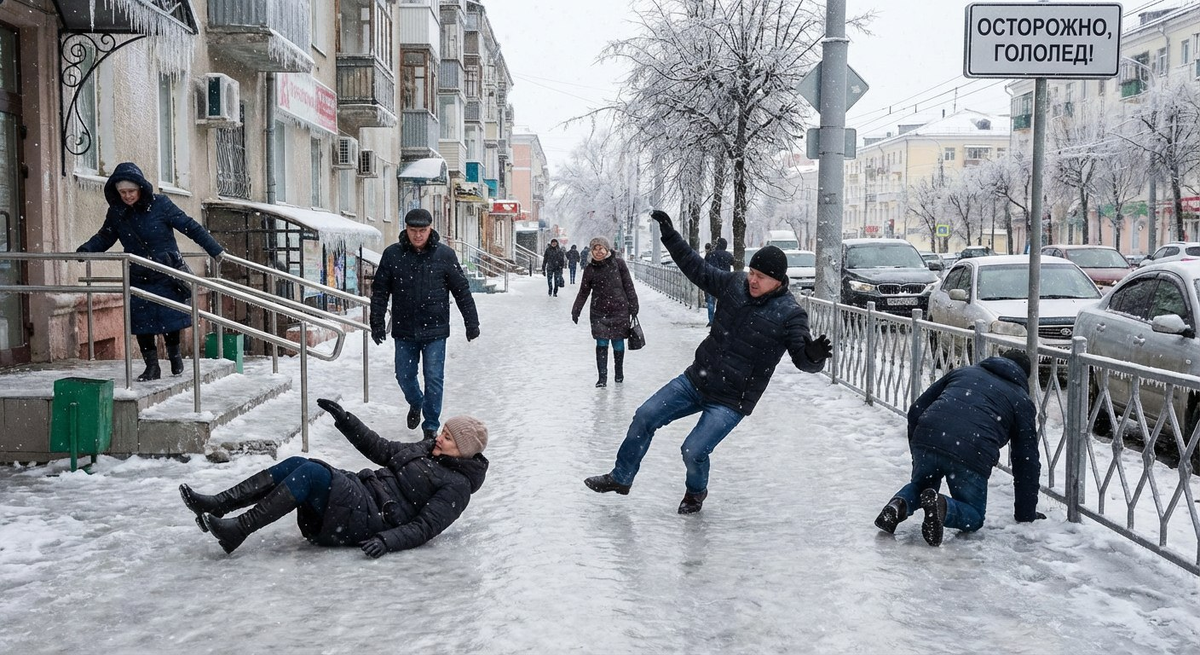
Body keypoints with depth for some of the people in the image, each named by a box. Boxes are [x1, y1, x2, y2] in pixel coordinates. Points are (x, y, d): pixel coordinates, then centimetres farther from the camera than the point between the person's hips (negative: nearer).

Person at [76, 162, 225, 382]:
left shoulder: (160, 204, -10)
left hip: (167, 274, -3)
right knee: (141, 322, -1)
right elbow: (104, 238, 15)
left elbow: (191, 227, -7)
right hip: (138, 277, 3)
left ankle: (174, 355, 26)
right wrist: (83, 251, -2)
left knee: (170, 317, 3)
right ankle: (151, 366, 10)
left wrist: (215, 250, -6)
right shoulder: (116, 213, 1)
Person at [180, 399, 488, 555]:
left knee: (312, 472, -27)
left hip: (366, 521, -9)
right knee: (296, 464, -10)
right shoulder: (425, 450, 20)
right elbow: (379, 448, 23)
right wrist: (343, 417, 17)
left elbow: (426, 527, -14)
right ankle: (216, 505, -14)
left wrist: (388, 540, -29)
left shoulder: (456, 486, -5)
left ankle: (238, 529, -25)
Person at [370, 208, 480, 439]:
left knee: (434, 378, 0)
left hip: (435, 330, -2)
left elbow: (461, 290, 1)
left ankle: (431, 426, 14)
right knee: (404, 376, 11)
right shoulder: (392, 254, -2)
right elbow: (380, 290, 4)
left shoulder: (444, 254, -5)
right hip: (404, 330, 2)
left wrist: (472, 322, 1)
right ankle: (416, 403, 43)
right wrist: (377, 323, 0)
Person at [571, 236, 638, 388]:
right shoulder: (590, 269, 3)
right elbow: (583, 292, 9)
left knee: (618, 343, 6)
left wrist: (633, 307, 0)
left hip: (619, 310, -1)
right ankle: (602, 377, 0)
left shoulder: (618, 263, -2)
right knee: (601, 344, -5)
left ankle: (619, 373, 26)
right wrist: (576, 310, 3)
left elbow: (629, 286, 1)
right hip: (599, 312, 1)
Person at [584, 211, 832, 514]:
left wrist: (814, 355, -45)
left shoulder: (789, 315, -17)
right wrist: (670, 235, 2)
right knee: (645, 416, 5)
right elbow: (697, 268, 7)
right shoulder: (735, 284, -4)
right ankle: (621, 478, 24)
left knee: (693, 451, -14)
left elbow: (803, 359, -21)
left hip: (730, 402, -6)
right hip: (695, 380, 6)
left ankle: (696, 492, 21)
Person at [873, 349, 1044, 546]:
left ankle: (899, 503, -1)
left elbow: (916, 411, 23)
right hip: (972, 456, -3)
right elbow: (1027, 460, 20)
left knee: (920, 485, 33)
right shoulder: (1023, 402, 21)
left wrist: (918, 454, 32)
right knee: (974, 516, 18)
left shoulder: (962, 372, 29)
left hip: (927, 436, 3)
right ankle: (943, 506, -15)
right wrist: (1026, 513, 28)